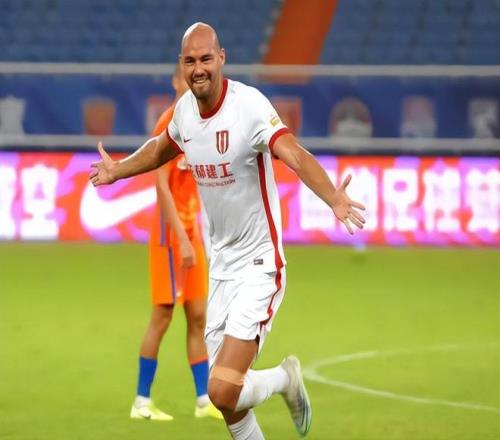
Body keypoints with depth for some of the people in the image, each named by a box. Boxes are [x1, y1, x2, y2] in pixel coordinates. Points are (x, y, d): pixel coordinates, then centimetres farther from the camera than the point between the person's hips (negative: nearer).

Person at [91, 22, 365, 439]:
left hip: (258, 264, -7)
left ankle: (286, 378, 14)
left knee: (223, 392, -16)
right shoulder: (185, 108, 1)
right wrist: (118, 169, 33)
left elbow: (294, 154, -37)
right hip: (221, 264, 7)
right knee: (225, 396, 8)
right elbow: (162, 148, 26)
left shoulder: (250, 105, -20)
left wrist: (333, 198, -53)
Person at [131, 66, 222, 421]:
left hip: (192, 232, 8)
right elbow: (162, 186, -19)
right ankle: (142, 401, 4)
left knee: (198, 317, 8)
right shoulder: (168, 125, -13)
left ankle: (204, 400, 11)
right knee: (162, 316, -4)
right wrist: (182, 239, -23)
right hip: (171, 233, -8)